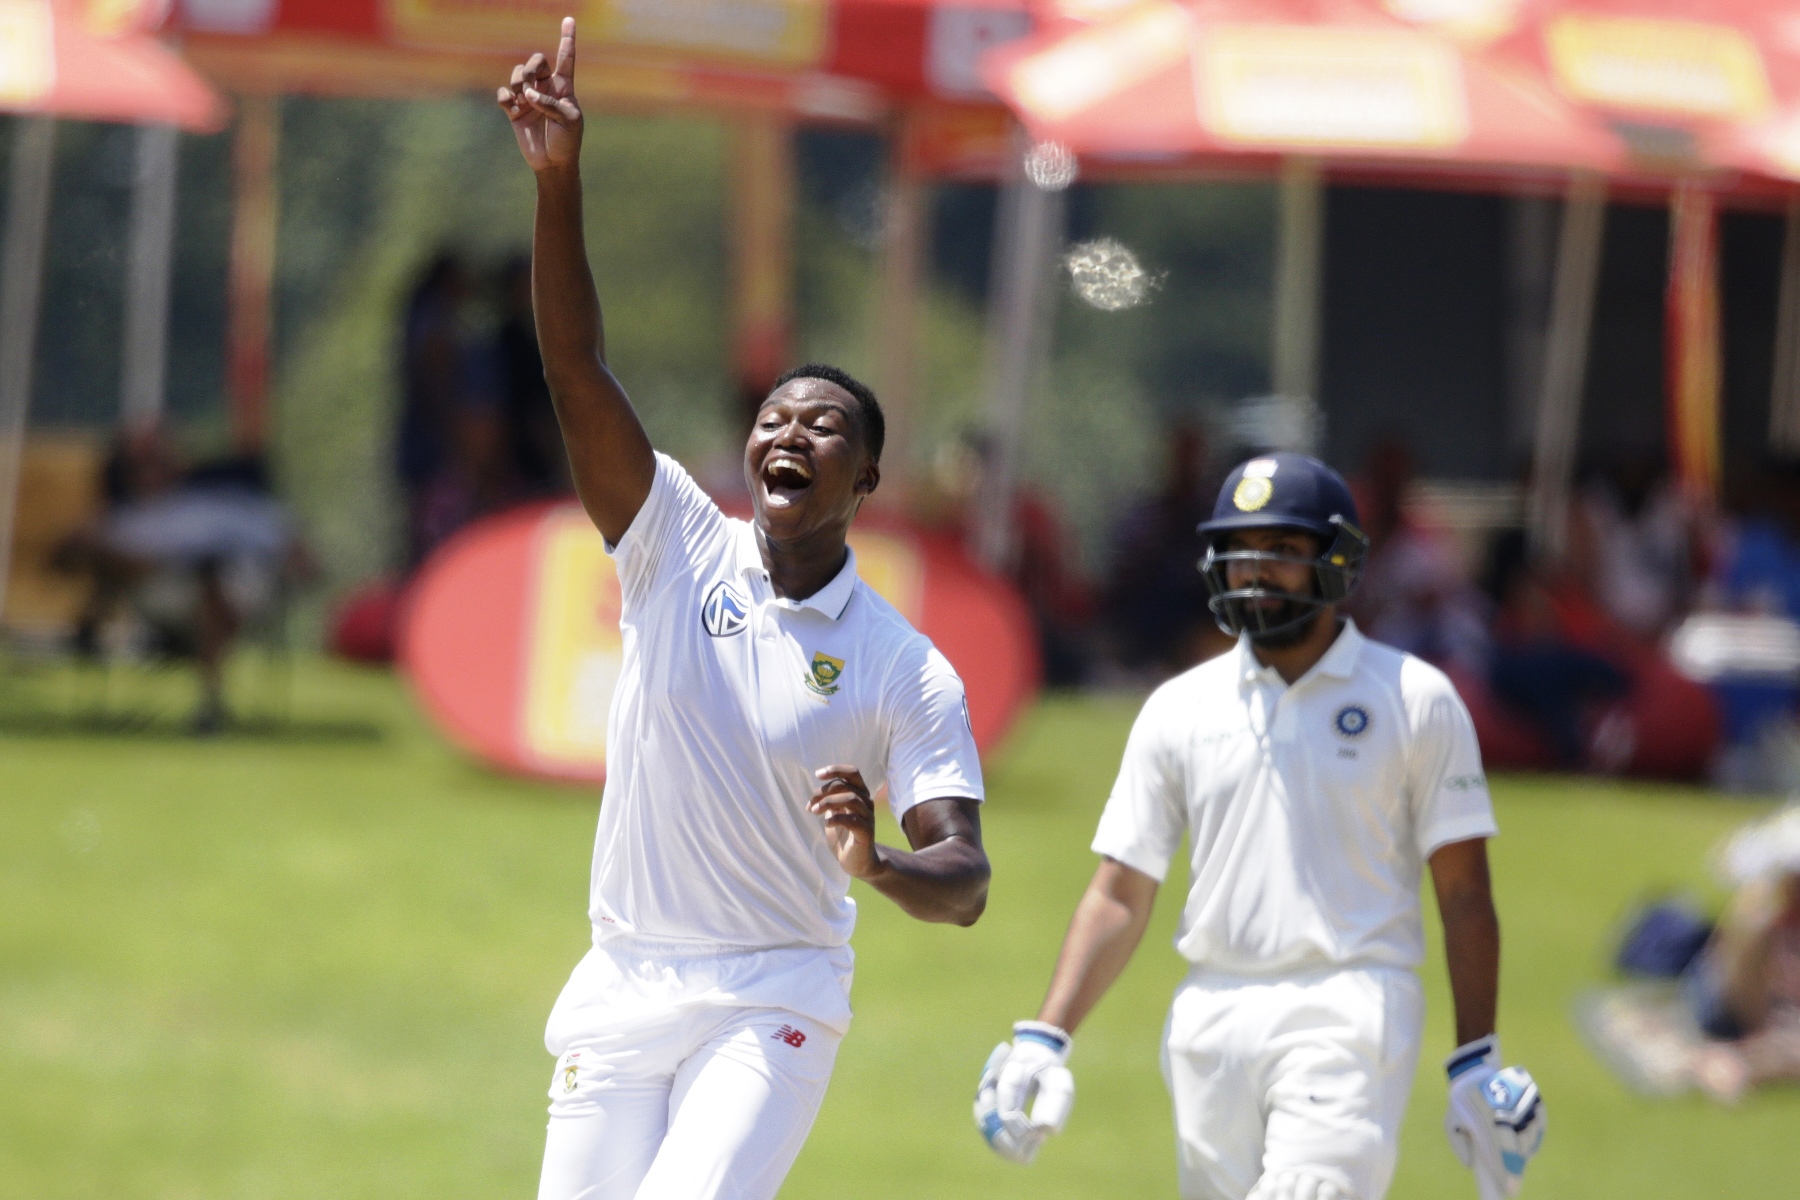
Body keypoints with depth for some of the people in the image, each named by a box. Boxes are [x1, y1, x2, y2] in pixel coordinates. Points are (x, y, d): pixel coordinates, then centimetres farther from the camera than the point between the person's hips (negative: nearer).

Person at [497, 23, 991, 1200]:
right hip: (620, 998, 3)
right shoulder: (681, 547, 1)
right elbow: (577, 364, -10)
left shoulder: (908, 671, -4)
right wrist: (559, 176, -23)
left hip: (774, 1004, -3)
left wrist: (880, 862, -33)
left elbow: (966, 881, -9)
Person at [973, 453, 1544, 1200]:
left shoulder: (1415, 700, 3)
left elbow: (1463, 895, 2)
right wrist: (1044, 1039, -2)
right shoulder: (1179, 710, 11)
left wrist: (1475, 1065, -6)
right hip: (1213, 1022, 4)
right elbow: (1120, 895, 10)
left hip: (1348, 1017, -4)